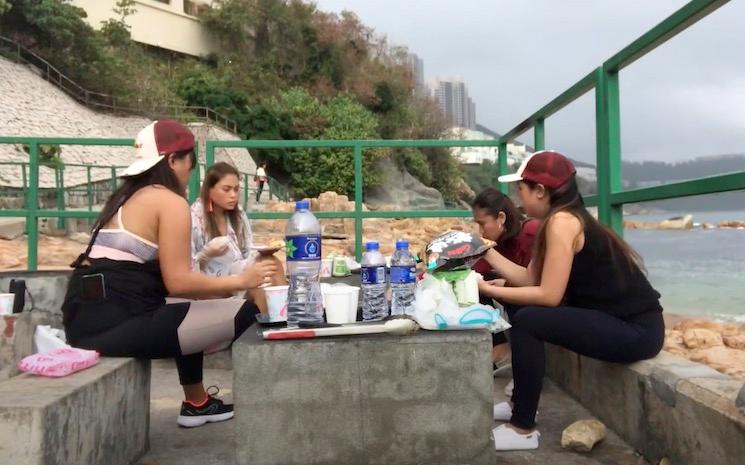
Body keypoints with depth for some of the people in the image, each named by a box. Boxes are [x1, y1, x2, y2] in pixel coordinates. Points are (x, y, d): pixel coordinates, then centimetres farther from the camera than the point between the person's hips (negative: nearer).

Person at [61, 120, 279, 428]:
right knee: (245, 313, -8)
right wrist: (241, 281, -2)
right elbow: (177, 282, -14)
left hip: (87, 321, 10)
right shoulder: (170, 201, -6)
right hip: (116, 323, -10)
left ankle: (196, 403, 33)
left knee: (190, 315, 32)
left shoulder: (127, 197, 20)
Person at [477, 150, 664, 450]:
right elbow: (529, 279, 7)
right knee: (527, 311, 14)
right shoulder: (560, 220, 9)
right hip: (616, 318, 10)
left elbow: (548, 295, -22)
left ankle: (522, 430, -5)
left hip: (636, 329, -10)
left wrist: (489, 289, -14)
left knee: (527, 321, -20)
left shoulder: (562, 221, -19)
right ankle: (520, 404, 26)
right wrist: (487, 252, 10)